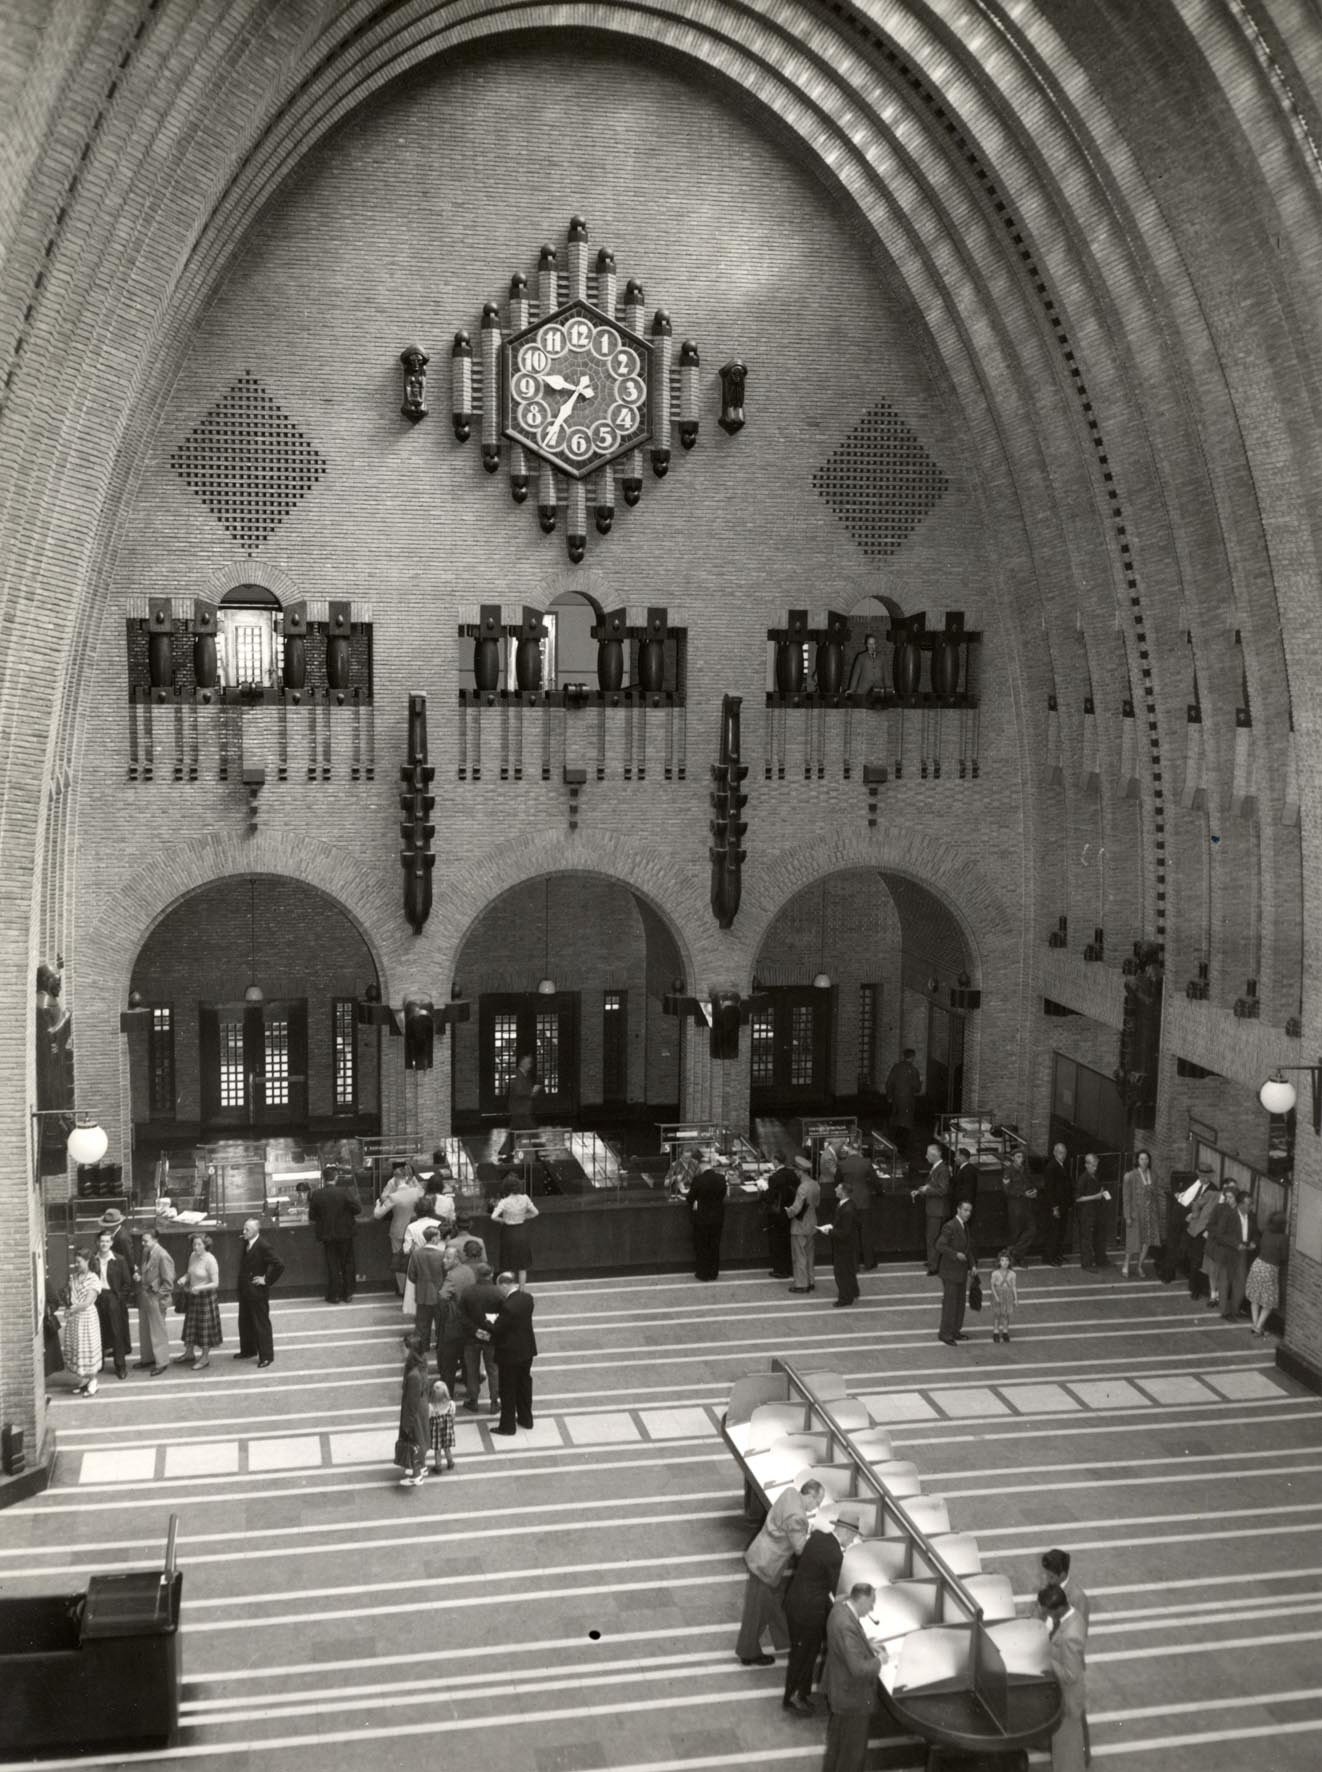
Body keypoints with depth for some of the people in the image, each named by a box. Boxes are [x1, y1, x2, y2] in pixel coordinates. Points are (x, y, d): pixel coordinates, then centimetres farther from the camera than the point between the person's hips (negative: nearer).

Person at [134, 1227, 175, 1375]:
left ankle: (161, 1362, 14)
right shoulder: (146, 1252, 5)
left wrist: (160, 1297, -15)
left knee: (158, 1331, 3)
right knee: (144, 1329, 18)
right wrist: (139, 1276, 1)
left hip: (155, 1298, -8)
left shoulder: (163, 1256, -20)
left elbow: (168, 1281, -16)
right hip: (144, 1296, 8)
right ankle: (147, 1358, 33)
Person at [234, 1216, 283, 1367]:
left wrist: (267, 1280, -18)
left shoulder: (263, 1246, -21)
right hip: (245, 1290, 8)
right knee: (244, 1321, 18)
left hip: (257, 1292, -8)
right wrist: (242, 1279, 12)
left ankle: (266, 1356, 9)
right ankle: (247, 1350, 34)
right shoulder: (246, 1243, 4)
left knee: (261, 1323, 1)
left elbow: (279, 1265, -26)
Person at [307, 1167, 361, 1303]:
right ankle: (347, 1294, 16)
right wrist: (356, 1198, 9)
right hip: (345, 1234, 0)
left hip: (327, 1235, 0)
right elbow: (357, 1209, -9)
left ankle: (334, 1296, 10)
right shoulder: (345, 1192, -14)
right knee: (347, 1263, 14)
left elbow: (312, 1217, -3)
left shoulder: (317, 1195, -10)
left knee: (332, 1266, 9)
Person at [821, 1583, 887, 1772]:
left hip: (839, 1690, 10)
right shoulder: (847, 1625, -36)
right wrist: (879, 1660, -17)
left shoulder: (840, 1607, -5)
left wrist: (869, 1648, 2)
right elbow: (859, 1669, -34)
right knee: (854, 1749, 11)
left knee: (836, 1739, 29)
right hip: (853, 1698, -10)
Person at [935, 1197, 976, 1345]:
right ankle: (945, 1334, 5)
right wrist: (956, 1254, -31)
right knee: (949, 1303, -3)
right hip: (950, 1271, -9)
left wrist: (972, 1265, 9)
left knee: (960, 1302, 13)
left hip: (961, 1271, 9)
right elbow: (940, 1246, -24)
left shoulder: (964, 1226, 10)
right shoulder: (949, 1226, -18)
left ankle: (955, 1331, 23)